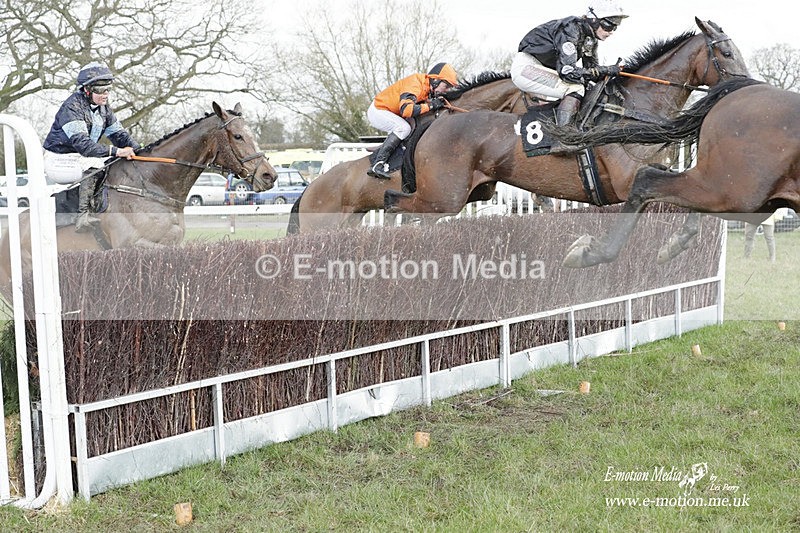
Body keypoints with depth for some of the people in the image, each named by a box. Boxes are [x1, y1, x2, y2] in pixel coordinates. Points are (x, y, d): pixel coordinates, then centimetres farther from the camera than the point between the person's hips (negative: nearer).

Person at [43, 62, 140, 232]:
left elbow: (119, 133, 6)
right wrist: (116, 151, -42)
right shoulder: (72, 107, -23)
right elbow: (83, 144, -33)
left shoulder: (103, 107, 4)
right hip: (58, 162, -8)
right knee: (95, 164, -33)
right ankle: (82, 216, -30)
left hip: (80, 158, 9)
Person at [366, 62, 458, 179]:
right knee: (404, 128, -25)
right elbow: (406, 109, -39)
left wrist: (438, 102, -12)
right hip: (377, 111, -10)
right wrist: (430, 105, -33)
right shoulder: (414, 84, -28)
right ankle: (378, 164, -29)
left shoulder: (427, 87, 2)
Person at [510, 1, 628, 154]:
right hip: (526, 67, -10)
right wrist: (605, 70, -27)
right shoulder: (571, 30, -24)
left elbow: (591, 69, 8)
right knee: (576, 89, -23)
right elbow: (568, 72, -31)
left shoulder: (591, 38, 5)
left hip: (542, 69, 10)